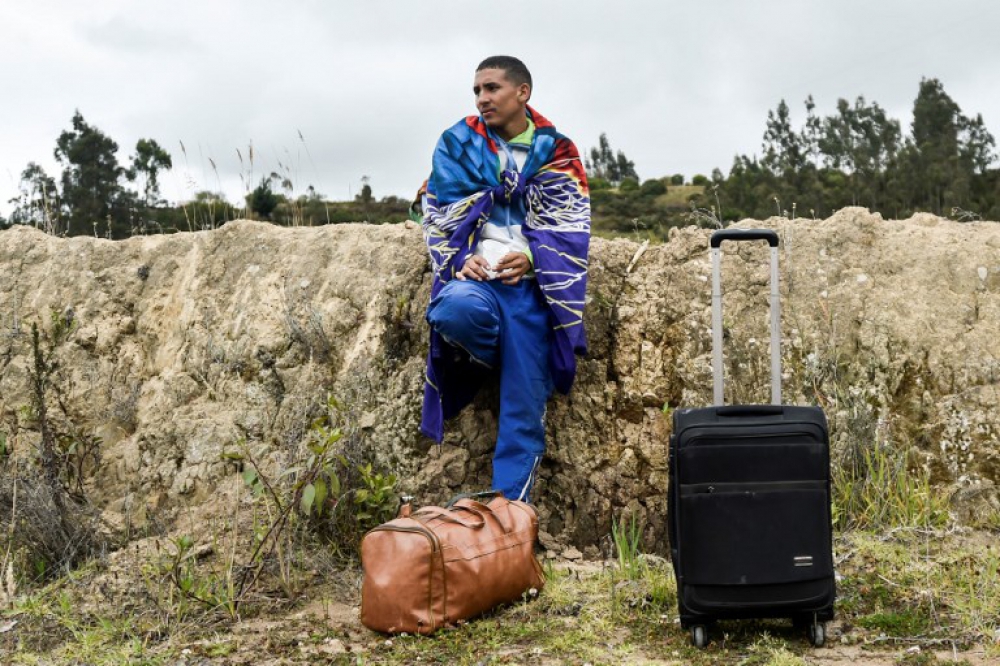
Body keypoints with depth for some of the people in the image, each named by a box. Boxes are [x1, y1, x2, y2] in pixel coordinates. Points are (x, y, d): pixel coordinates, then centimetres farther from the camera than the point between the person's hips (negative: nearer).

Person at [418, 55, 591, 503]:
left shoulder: (556, 151, 9)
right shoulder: (457, 143, 10)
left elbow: (569, 226, 3)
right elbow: (440, 215, 7)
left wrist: (531, 258, -16)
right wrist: (462, 260, -11)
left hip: (531, 283, 0)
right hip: (476, 275, 0)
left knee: (524, 411, -5)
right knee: (457, 309, -38)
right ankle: (515, 359, -4)